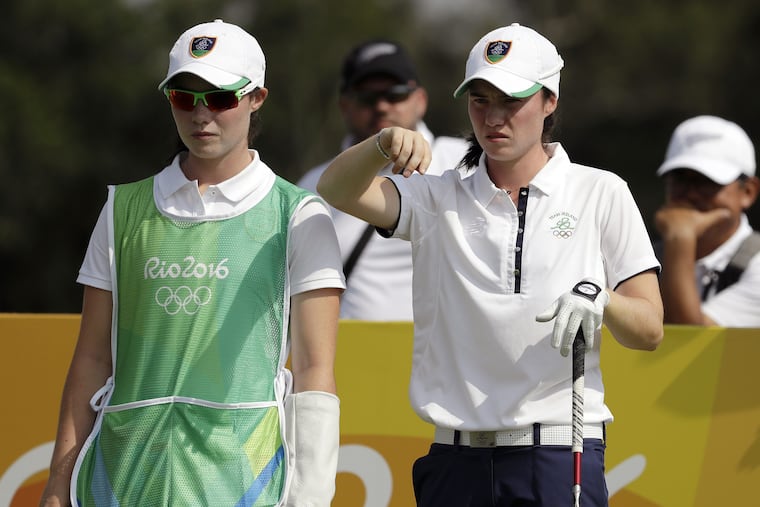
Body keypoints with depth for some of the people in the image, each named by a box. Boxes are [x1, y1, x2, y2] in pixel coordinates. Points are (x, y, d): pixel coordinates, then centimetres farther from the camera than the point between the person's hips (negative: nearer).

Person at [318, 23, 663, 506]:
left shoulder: (601, 194, 6)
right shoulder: (439, 198, 10)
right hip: (457, 461, 2)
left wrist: (599, 300, -20)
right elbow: (339, 190, -6)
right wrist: (385, 144, -26)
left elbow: (650, 329, 2)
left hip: (560, 459, -2)